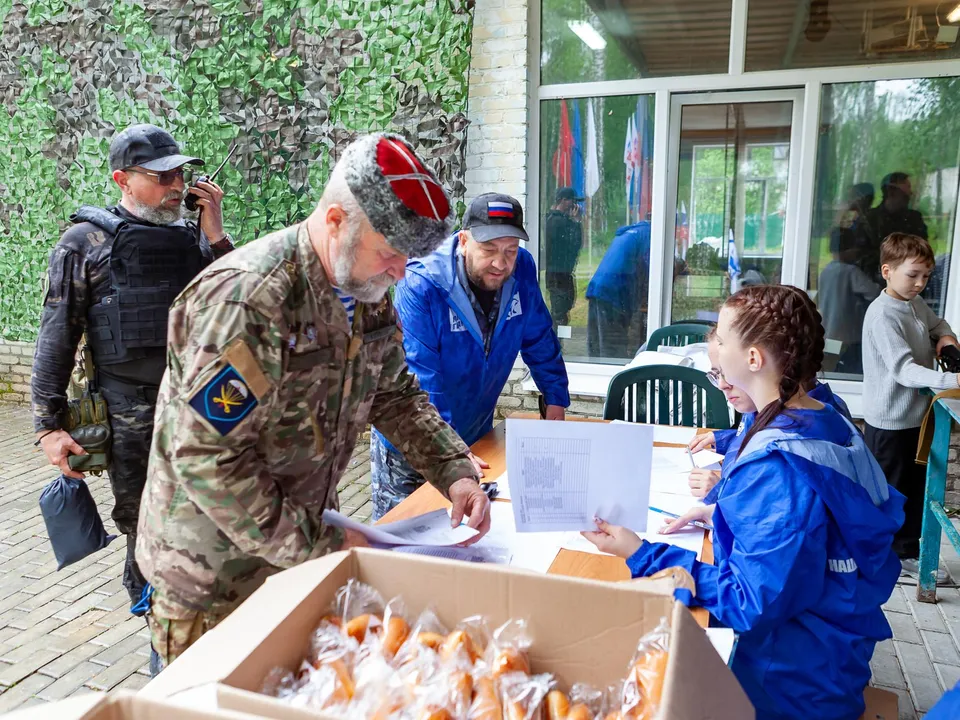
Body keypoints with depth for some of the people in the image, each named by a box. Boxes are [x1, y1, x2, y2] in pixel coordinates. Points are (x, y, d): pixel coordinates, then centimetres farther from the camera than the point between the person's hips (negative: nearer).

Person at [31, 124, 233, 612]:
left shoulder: (192, 237, 7)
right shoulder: (87, 241, -3)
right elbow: (56, 338, -3)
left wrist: (216, 237, -6)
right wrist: (49, 425, -6)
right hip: (130, 420, -3)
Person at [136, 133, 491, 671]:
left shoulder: (368, 292, -3)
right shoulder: (247, 299, -29)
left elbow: (395, 395, 7)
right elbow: (209, 462, -28)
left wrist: (455, 472, -7)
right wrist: (324, 545, -23)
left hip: (305, 550, 7)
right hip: (215, 576, -6)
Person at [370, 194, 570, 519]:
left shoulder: (520, 270, -8)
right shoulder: (420, 287, -25)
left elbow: (539, 341, 5)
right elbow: (418, 380, -28)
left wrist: (555, 402, 4)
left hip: (476, 437, 5)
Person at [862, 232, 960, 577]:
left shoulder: (916, 304, 6)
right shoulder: (883, 315, -22)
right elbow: (904, 370, -29)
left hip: (916, 416, 9)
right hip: (889, 422, -9)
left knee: (915, 490, 18)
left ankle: (907, 553, 33)